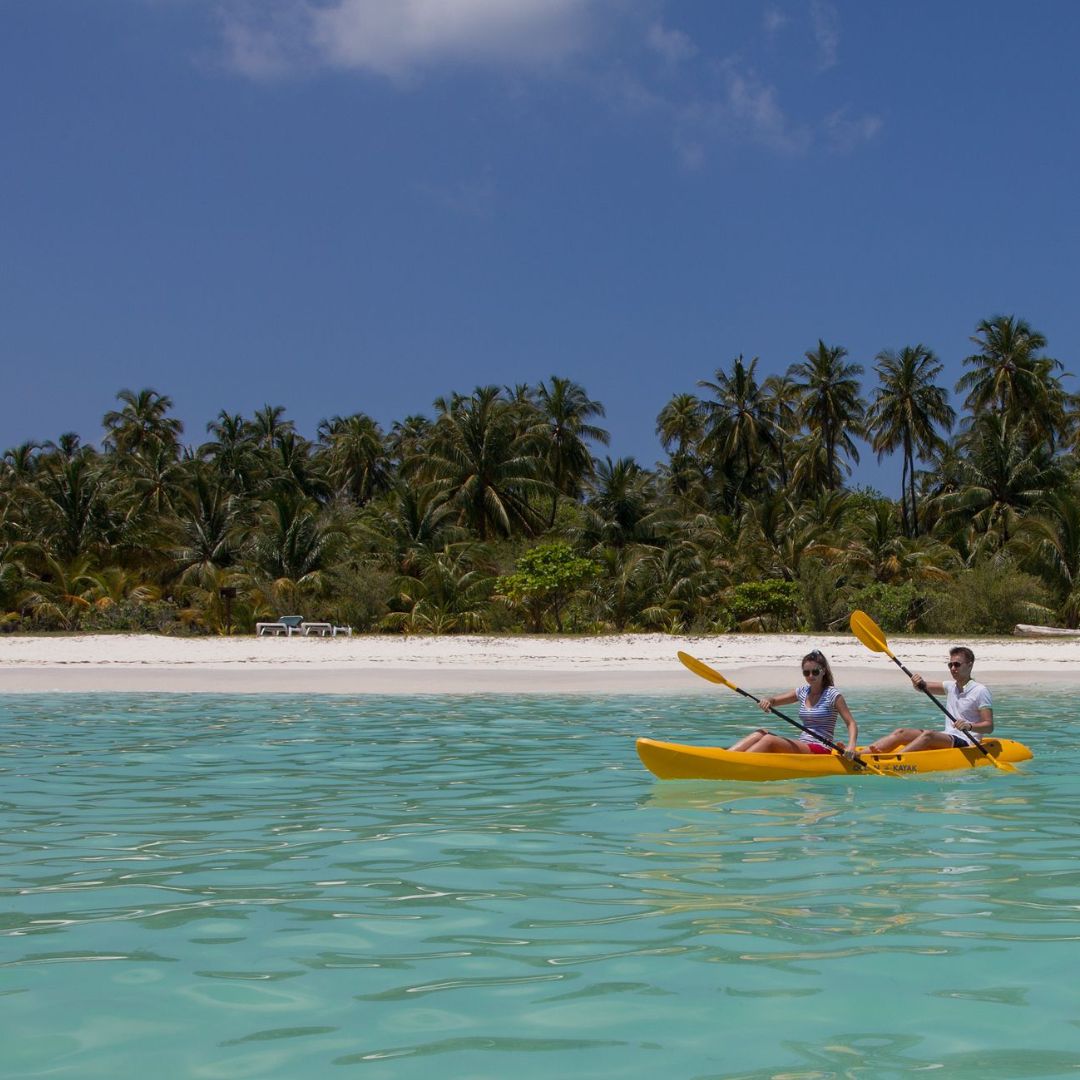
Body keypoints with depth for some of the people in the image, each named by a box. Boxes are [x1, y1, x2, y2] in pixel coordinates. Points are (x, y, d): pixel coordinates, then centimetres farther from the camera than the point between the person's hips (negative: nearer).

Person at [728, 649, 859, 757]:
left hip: (820, 750, -7)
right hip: (801, 745, 7)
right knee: (761, 733, -12)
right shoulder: (803, 692, 15)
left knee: (769, 740, -25)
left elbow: (851, 724, -7)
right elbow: (774, 700, 17)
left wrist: (851, 746, -26)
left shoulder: (833, 695, -4)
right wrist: (767, 700, -9)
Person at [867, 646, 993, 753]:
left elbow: (989, 726, -12)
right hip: (947, 739, 7)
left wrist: (969, 726, -31)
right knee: (901, 732, -9)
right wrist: (919, 683, -7)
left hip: (965, 744, -7)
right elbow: (923, 688, 17)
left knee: (928, 734, -34)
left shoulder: (980, 691, -6)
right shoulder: (951, 686, 17)